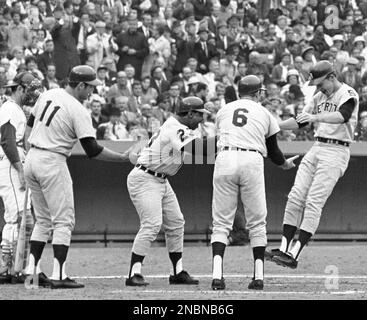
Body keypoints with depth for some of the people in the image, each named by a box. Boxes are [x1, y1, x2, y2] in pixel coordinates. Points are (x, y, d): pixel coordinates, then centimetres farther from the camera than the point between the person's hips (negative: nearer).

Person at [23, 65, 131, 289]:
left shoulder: (47, 95, 8)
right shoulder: (79, 111, -14)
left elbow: (30, 124, 18)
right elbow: (93, 150, -16)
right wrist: (124, 157, -8)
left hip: (31, 160, 8)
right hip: (53, 163, -8)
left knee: (43, 220, 17)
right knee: (64, 221, -2)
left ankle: (33, 271, 13)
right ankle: (59, 276, -9)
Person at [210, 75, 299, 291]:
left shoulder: (223, 111, 20)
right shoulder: (265, 114, 15)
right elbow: (273, 151, 20)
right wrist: (285, 164, 41)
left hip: (225, 160, 1)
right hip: (252, 162, -1)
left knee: (221, 222, 3)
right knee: (257, 222, 10)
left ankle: (217, 274, -13)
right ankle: (259, 276, 5)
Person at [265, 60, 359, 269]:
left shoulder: (348, 94, -8)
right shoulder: (320, 97, 18)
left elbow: (343, 115, -28)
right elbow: (300, 122, 22)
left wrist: (316, 117, -43)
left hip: (336, 152, -8)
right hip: (317, 149, 8)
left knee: (314, 202, -14)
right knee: (295, 197, -3)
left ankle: (295, 254, -17)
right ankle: (284, 249, -4)